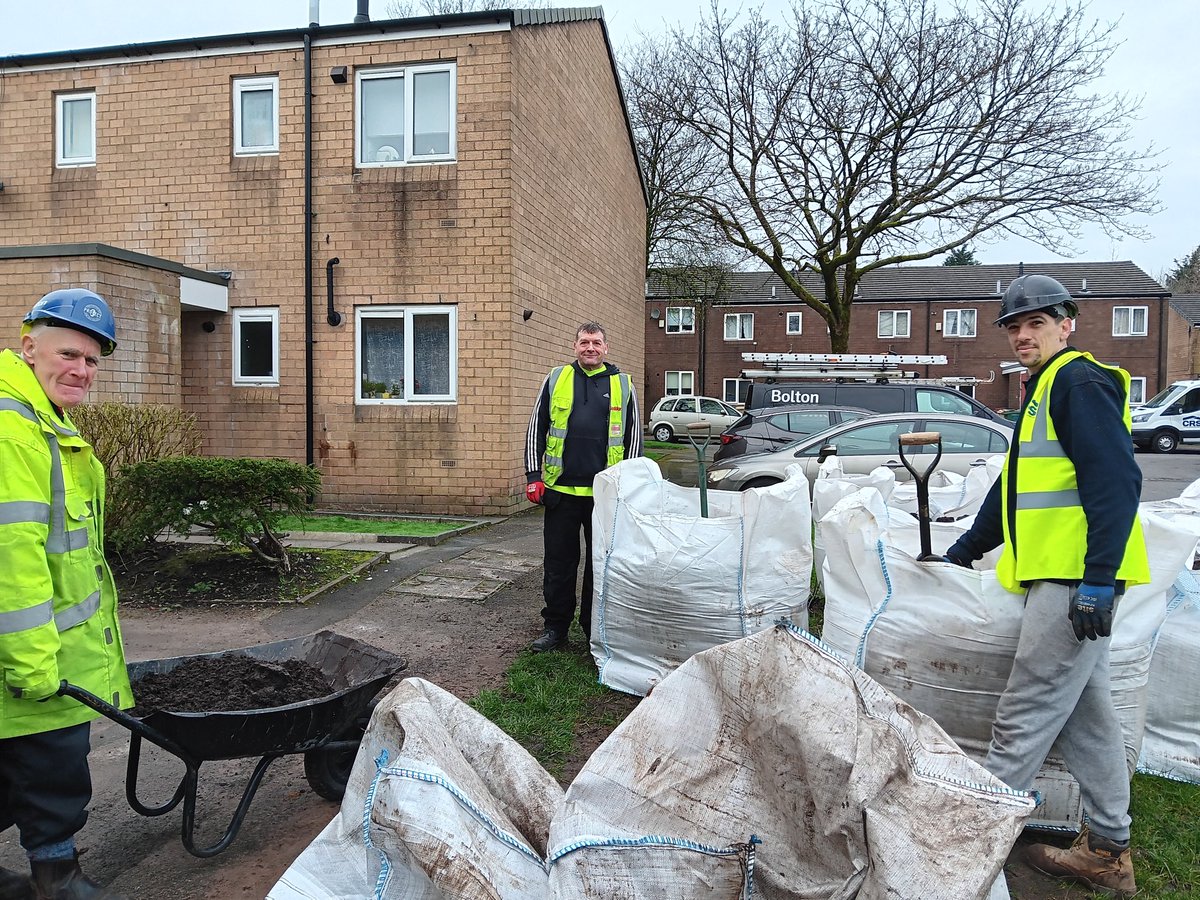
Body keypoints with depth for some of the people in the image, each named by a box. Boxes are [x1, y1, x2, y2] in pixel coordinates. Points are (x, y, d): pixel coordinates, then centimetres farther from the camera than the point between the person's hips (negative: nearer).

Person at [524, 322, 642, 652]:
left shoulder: (622, 385, 8)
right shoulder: (556, 379, 8)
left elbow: (634, 436, 10)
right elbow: (536, 428, 8)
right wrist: (533, 475, 1)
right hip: (561, 488, 0)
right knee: (559, 562, 8)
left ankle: (595, 628, 21)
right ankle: (555, 627, 21)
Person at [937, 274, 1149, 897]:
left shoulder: (1079, 381, -8)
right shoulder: (1044, 391, 23)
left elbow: (1116, 482, -19)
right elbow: (1015, 484, 31)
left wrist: (1097, 578, -24)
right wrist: (965, 551, 35)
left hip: (1078, 581, -10)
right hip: (1061, 580, 10)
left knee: (1024, 717, -5)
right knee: (1085, 714, 15)